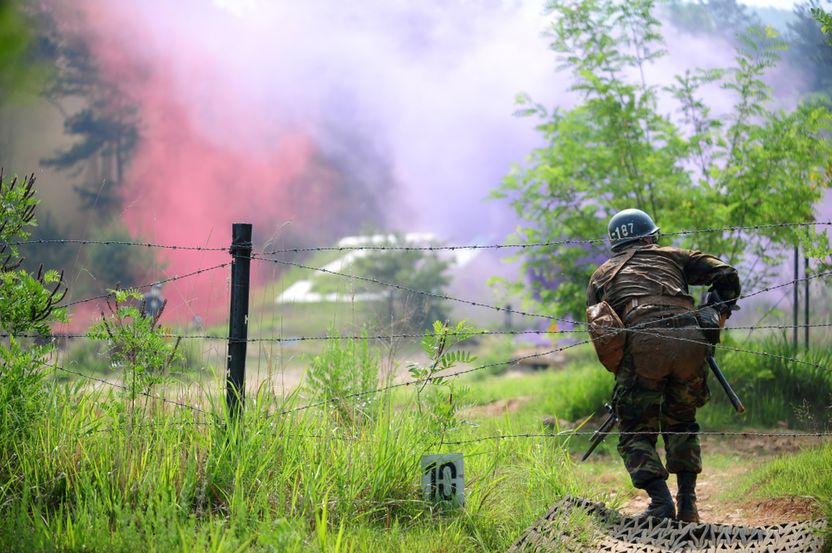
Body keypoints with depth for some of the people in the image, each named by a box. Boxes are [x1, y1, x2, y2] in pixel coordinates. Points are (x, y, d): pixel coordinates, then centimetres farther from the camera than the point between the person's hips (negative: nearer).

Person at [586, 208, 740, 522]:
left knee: (637, 433, 10)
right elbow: (726, 275, 21)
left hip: (642, 343, -2)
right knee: (682, 424, 23)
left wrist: (621, 368, 35)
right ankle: (687, 503, 11)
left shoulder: (601, 275, 29)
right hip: (690, 340, 2)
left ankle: (661, 503, -10)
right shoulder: (671, 256, 29)